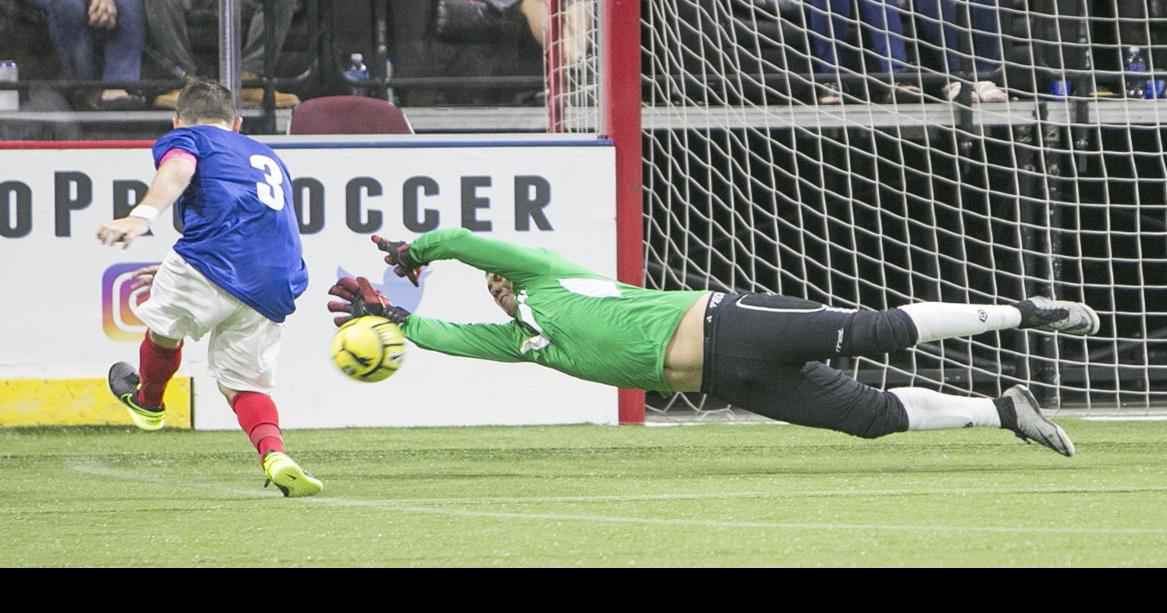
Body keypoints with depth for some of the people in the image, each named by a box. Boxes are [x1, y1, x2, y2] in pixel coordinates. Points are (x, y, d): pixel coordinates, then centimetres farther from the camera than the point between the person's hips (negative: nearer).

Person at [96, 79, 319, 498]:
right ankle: (274, 454, -11)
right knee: (242, 382, 15)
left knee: (165, 325, 23)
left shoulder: (184, 138, 16)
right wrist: (181, 274, 55)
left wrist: (142, 216, -27)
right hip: (276, 287, 6)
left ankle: (147, 401, 47)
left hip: (217, 259, -6)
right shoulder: (268, 158, 37)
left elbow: (178, 170, -10)